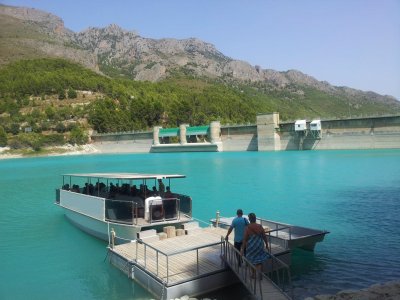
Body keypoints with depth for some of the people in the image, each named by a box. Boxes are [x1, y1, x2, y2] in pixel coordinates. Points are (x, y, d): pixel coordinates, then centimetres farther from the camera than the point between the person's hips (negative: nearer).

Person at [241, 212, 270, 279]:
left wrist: (242, 249, -7)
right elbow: (264, 237, 0)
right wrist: (267, 245, 13)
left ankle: (254, 275, 29)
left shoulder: (248, 228, -16)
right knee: (260, 261, 15)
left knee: (252, 261, 17)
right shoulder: (260, 226, -7)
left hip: (251, 247, -2)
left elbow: (245, 239, -14)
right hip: (260, 246, 2)